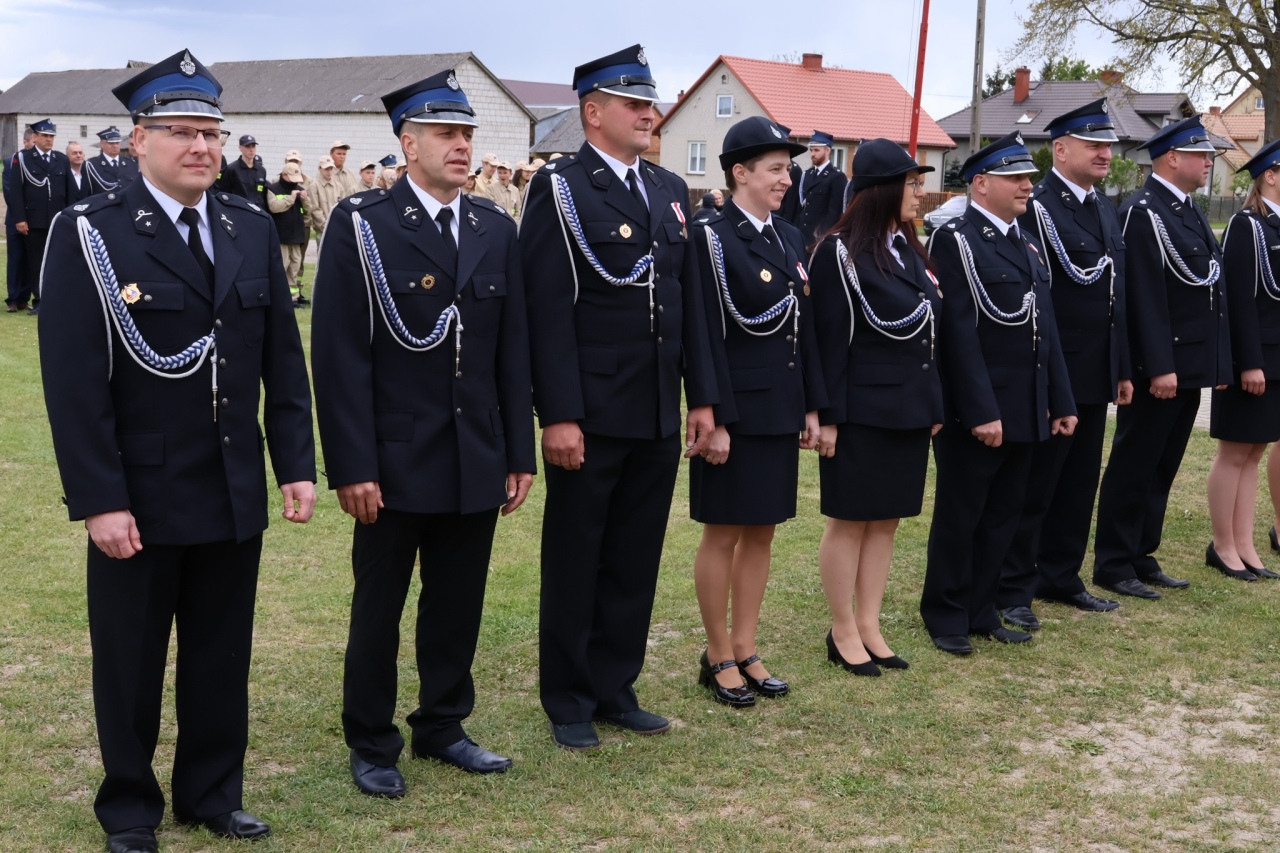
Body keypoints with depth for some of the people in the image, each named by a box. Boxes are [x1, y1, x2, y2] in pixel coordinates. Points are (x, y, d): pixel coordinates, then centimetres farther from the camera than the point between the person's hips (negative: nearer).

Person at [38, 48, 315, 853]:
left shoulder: (254, 229, 5)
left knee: (222, 656, 13)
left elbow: (284, 360, 8)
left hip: (235, 493, 4)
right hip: (140, 495, -4)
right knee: (130, 663, 11)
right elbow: (74, 381, -12)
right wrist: (99, 500, -16)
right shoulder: (90, 234, -9)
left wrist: (297, 464, 2)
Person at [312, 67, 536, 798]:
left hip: (477, 461, 4)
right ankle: (372, 745, 23)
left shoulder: (496, 229, 8)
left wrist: (520, 454, 5)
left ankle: (443, 726, 30)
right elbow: (342, 355, -11)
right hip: (396, 461, -4)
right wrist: (353, 466, -15)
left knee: (460, 606, 13)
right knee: (378, 609, 9)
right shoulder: (363, 225, -7)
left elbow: (514, 350, 8)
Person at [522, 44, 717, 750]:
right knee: (574, 565, 7)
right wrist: (559, 416, -19)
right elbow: (549, 311, -14)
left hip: (658, 418, 6)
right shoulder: (560, 189, -8)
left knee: (635, 563, 13)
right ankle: (569, 702, 20)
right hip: (591, 415, -6)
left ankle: (615, 689, 26)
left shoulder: (670, 190, 12)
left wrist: (702, 396, 9)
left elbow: (690, 301, 13)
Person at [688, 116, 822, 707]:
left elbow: (803, 327, 12)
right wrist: (715, 420, -18)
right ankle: (718, 658, 16)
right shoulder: (711, 237, -11)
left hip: (781, 409, 7)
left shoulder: (789, 239, 11)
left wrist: (811, 407, 9)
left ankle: (746, 651, 24)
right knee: (724, 534, 4)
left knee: (761, 532, 13)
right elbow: (709, 336, -15)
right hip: (736, 408, -7)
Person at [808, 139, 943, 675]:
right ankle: (843, 632, 14)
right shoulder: (840, 252, -11)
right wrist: (829, 417, -16)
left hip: (908, 408, 7)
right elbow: (830, 340, -14)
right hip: (862, 410, -7)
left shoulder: (909, 250, 12)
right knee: (849, 521, 3)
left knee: (886, 520, 12)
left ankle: (869, 625, 21)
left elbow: (929, 333, 14)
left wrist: (935, 406, 12)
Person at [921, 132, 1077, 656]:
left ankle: (980, 611, 23)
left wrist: (1061, 402, 11)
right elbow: (958, 332, -17)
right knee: (960, 516, 5)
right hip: (975, 410, -7)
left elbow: (1045, 327, 15)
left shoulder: (1025, 243, 15)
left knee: (1003, 516, 12)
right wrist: (981, 411, -20)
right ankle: (946, 616, 17)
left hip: (1025, 410, 7)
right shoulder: (955, 240, -10)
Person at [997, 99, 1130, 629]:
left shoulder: (1106, 208, 13)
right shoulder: (1037, 207, -14)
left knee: (1079, 482, 15)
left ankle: (1060, 577, 27)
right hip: (1052, 376, -8)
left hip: (1095, 376, 8)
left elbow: (1115, 292, 16)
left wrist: (1123, 369, 16)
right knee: (1035, 484, 0)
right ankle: (1011, 590, 9)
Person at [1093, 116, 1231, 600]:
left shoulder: (1190, 212, 16)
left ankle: (1142, 557, 22)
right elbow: (1146, 296, -20)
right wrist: (1159, 368, -23)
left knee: (1163, 467, 14)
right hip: (1159, 368, -9)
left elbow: (1211, 286, 17)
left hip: (1190, 367, 9)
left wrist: (1221, 359, 14)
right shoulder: (1143, 212, -13)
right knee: (1134, 466, 0)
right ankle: (1113, 565, 8)